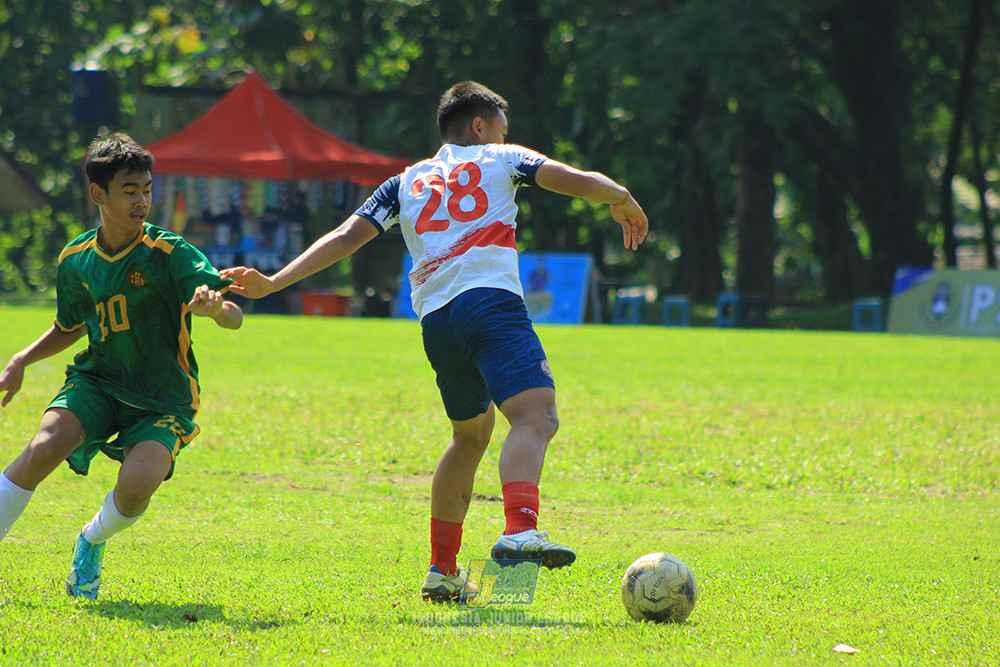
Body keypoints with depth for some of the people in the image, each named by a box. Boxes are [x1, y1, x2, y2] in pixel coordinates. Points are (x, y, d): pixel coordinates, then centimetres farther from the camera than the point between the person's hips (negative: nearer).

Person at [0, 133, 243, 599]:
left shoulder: (170, 254, -12)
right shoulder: (75, 261, 3)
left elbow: (233, 318, -23)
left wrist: (215, 307, -46)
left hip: (162, 399, -3)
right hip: (97, 382, 3)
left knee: (140, 480, -29)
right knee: (44, 448, -27)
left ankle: (92, 543, 6)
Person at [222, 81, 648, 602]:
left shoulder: (407, 183, 28)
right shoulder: (499, 160, 19)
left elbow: (346, 236, 18)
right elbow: (577, 181, 8)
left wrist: (273, 283, 17)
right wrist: (623, 201, 27)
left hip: (434, 319, 6)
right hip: (490, 301, -6)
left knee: (470, 434, 25)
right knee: (535, 414, -21)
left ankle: (442, 570, 25)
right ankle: (520, 530, -48)